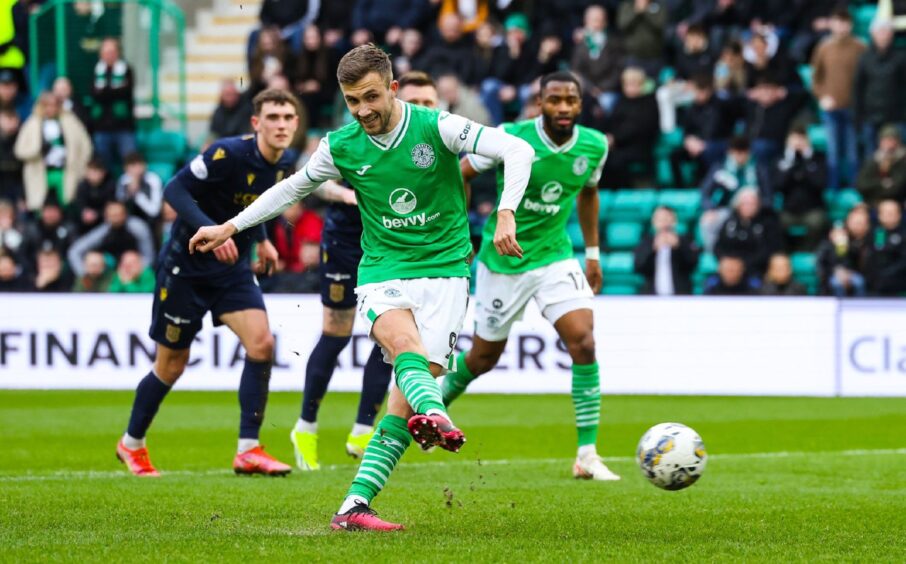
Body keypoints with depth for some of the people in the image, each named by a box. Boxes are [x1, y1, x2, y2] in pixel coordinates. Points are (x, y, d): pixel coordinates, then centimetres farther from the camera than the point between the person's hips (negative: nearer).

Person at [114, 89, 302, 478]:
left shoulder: (285, 163, -1)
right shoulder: (228, 154, -24)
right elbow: (175, 190, -25)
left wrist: (261, 239, 8)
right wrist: (210, 230, -36)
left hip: (233, 269, 6)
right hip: (186, 266, -6)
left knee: (261, 343, -15)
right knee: (171, 365, 5)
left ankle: (248, 450, -11)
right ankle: (132, 443, 29)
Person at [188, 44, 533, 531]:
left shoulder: (436, 127, -9)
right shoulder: (341, 146, 2)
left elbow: (518, 150, -14)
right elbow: (294, 187, 21)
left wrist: (506, 215, -28)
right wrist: (229, 228, 22)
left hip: (443, 268, -1)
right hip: (382, 271, 1)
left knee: (410, 390, -14)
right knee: (402, 340, -33)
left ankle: (354, 505, -16)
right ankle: (436, 415, -64)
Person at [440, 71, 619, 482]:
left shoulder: (594, 147, -6)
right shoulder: (511, 139, -19)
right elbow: (461, 174, -5)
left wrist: (593, 253, 17)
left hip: (555, 256, 3)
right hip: (503, 260, -3)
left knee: (583, 343, -17)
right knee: (485, 356, 11)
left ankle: (587, 456, -12)